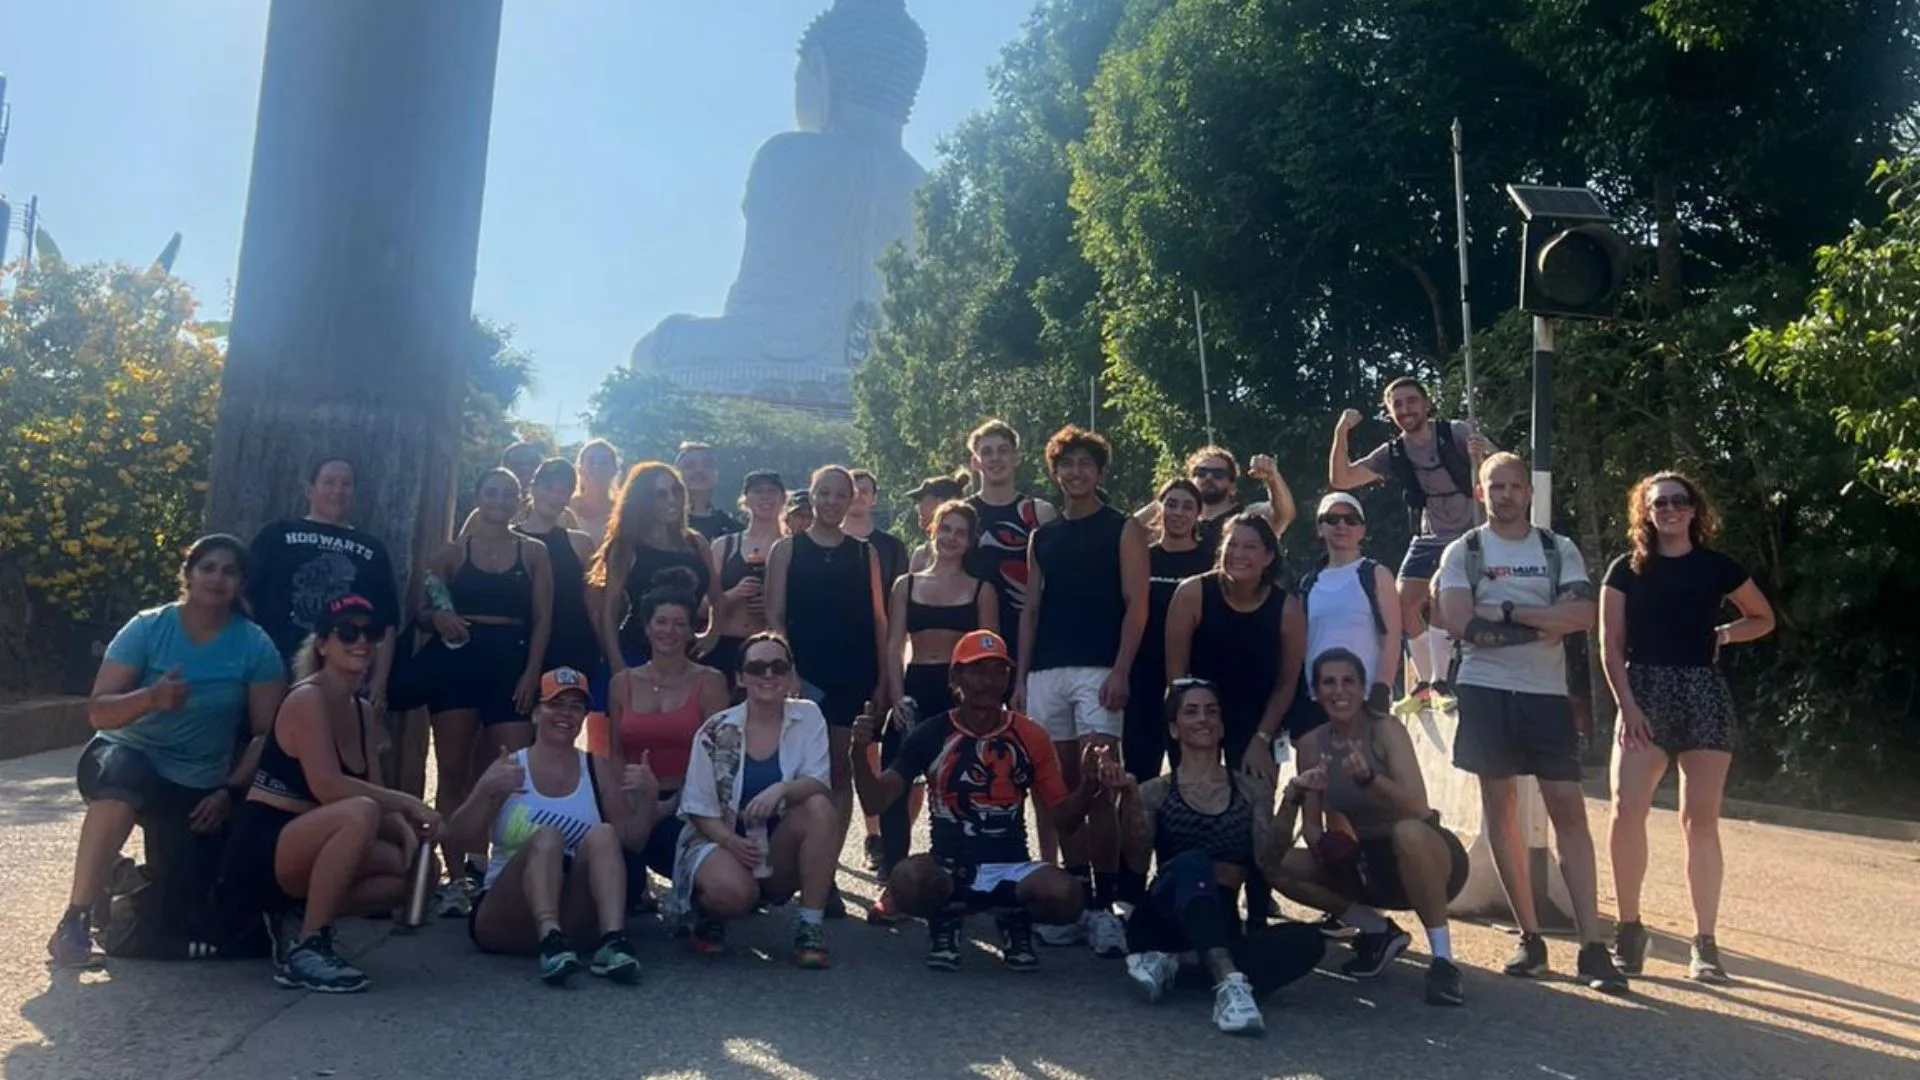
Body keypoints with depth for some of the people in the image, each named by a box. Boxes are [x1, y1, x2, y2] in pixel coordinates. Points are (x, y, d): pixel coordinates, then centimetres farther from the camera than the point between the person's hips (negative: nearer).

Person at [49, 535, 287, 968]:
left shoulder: (256, 646, -7)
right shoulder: (147, 628, -9)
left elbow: (267, 733, -5)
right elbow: (98, 712, -15)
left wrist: (231, 791, -16)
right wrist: (151, 697, -34)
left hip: (199, 788, 2)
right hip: (127, 757, -2)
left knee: (184, 917, -7)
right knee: (121, 777, -41)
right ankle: (75, 921, -28)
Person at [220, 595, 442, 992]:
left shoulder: (362, 712, 11)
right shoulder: (307, 698, -14)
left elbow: (376, 794, 6)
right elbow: (328, 787, -26)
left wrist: (406, 832, -14)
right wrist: (409, 804, -22)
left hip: (302, 852, 8)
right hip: (261, 849, -8)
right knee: (359, 813, -34)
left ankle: (296, 917, 5)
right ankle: (304, 949, -23)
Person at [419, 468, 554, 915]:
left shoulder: (534, 552, 10)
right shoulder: (453, 551, 11)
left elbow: (542, 619, 5)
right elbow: (422, 613, 9)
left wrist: (531, 673, -5)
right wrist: (437, 618, -14)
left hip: (511, 666, 0)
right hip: (456, 663, 0)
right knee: (454, 773, -1)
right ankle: (456, 878, 3)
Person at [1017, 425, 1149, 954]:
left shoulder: (1124, 529, 3)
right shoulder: (1042, 536, 16)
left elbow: (1136, 605, -4)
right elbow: (1031, 610, 16)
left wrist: (1121, 671, -15)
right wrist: (1020, 678, 8)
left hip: (1098, 671, -5)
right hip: (1046, 672, 5)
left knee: (1098, 789, -11)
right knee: (1063, 788, 6)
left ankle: (1104, 905, -7)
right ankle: (1078, 899, 13)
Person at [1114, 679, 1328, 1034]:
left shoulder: (1252, 791, 14)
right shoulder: (1155, 792, 8)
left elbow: (1270, 863, 1)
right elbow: (1138, 861, -6)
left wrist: (1290, 802, -11)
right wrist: (1129, 797, -20)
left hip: (1221, 924, 3)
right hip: (1163, 920, -3)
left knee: (1307, 940, -26)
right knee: (1192, 862, -35)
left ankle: (1175, 962, -31)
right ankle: (1230, 980, -53)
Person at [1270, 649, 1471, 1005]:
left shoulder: (1385, 729, -17)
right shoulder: (1311, 743, -3)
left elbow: (1417, 808, -29)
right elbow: (1311, 824, 0)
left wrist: (1369, 778, -46)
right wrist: (1321, 844, -23)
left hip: (1425, 857, -5)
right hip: (1364, 864, 5)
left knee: (1407, 831, -39)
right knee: (1278, 865, -12)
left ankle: (1442, 959, -25)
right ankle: (1378, 932, 5)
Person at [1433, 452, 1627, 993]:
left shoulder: (1559, 550, 9)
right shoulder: (1463, 552, 4)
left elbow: (1583, 615, -7)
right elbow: (1459, 623, -10)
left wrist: (1506, 612, -12)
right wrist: (1542, 624, -8)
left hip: (1547, 693, 1)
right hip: (1487, 692, 0)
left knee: (1569, 807, -5)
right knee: (1500, 807, 3)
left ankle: (1592, 945, -3)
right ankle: (1530, 937, 13)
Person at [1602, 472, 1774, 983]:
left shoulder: (1718, 567, 7)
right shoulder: (1627, 570, 5)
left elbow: (1764, 619, 22)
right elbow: (1611, 647, 1)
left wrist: (1723, 634, 4)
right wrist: (1628, 706, -9)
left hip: (1704, 695, 1)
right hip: (1644, 693, 0)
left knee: (1700, 819, -2)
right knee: (1626, 811, -14)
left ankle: (1704, 942, 7)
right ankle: (1629, 928, 1)